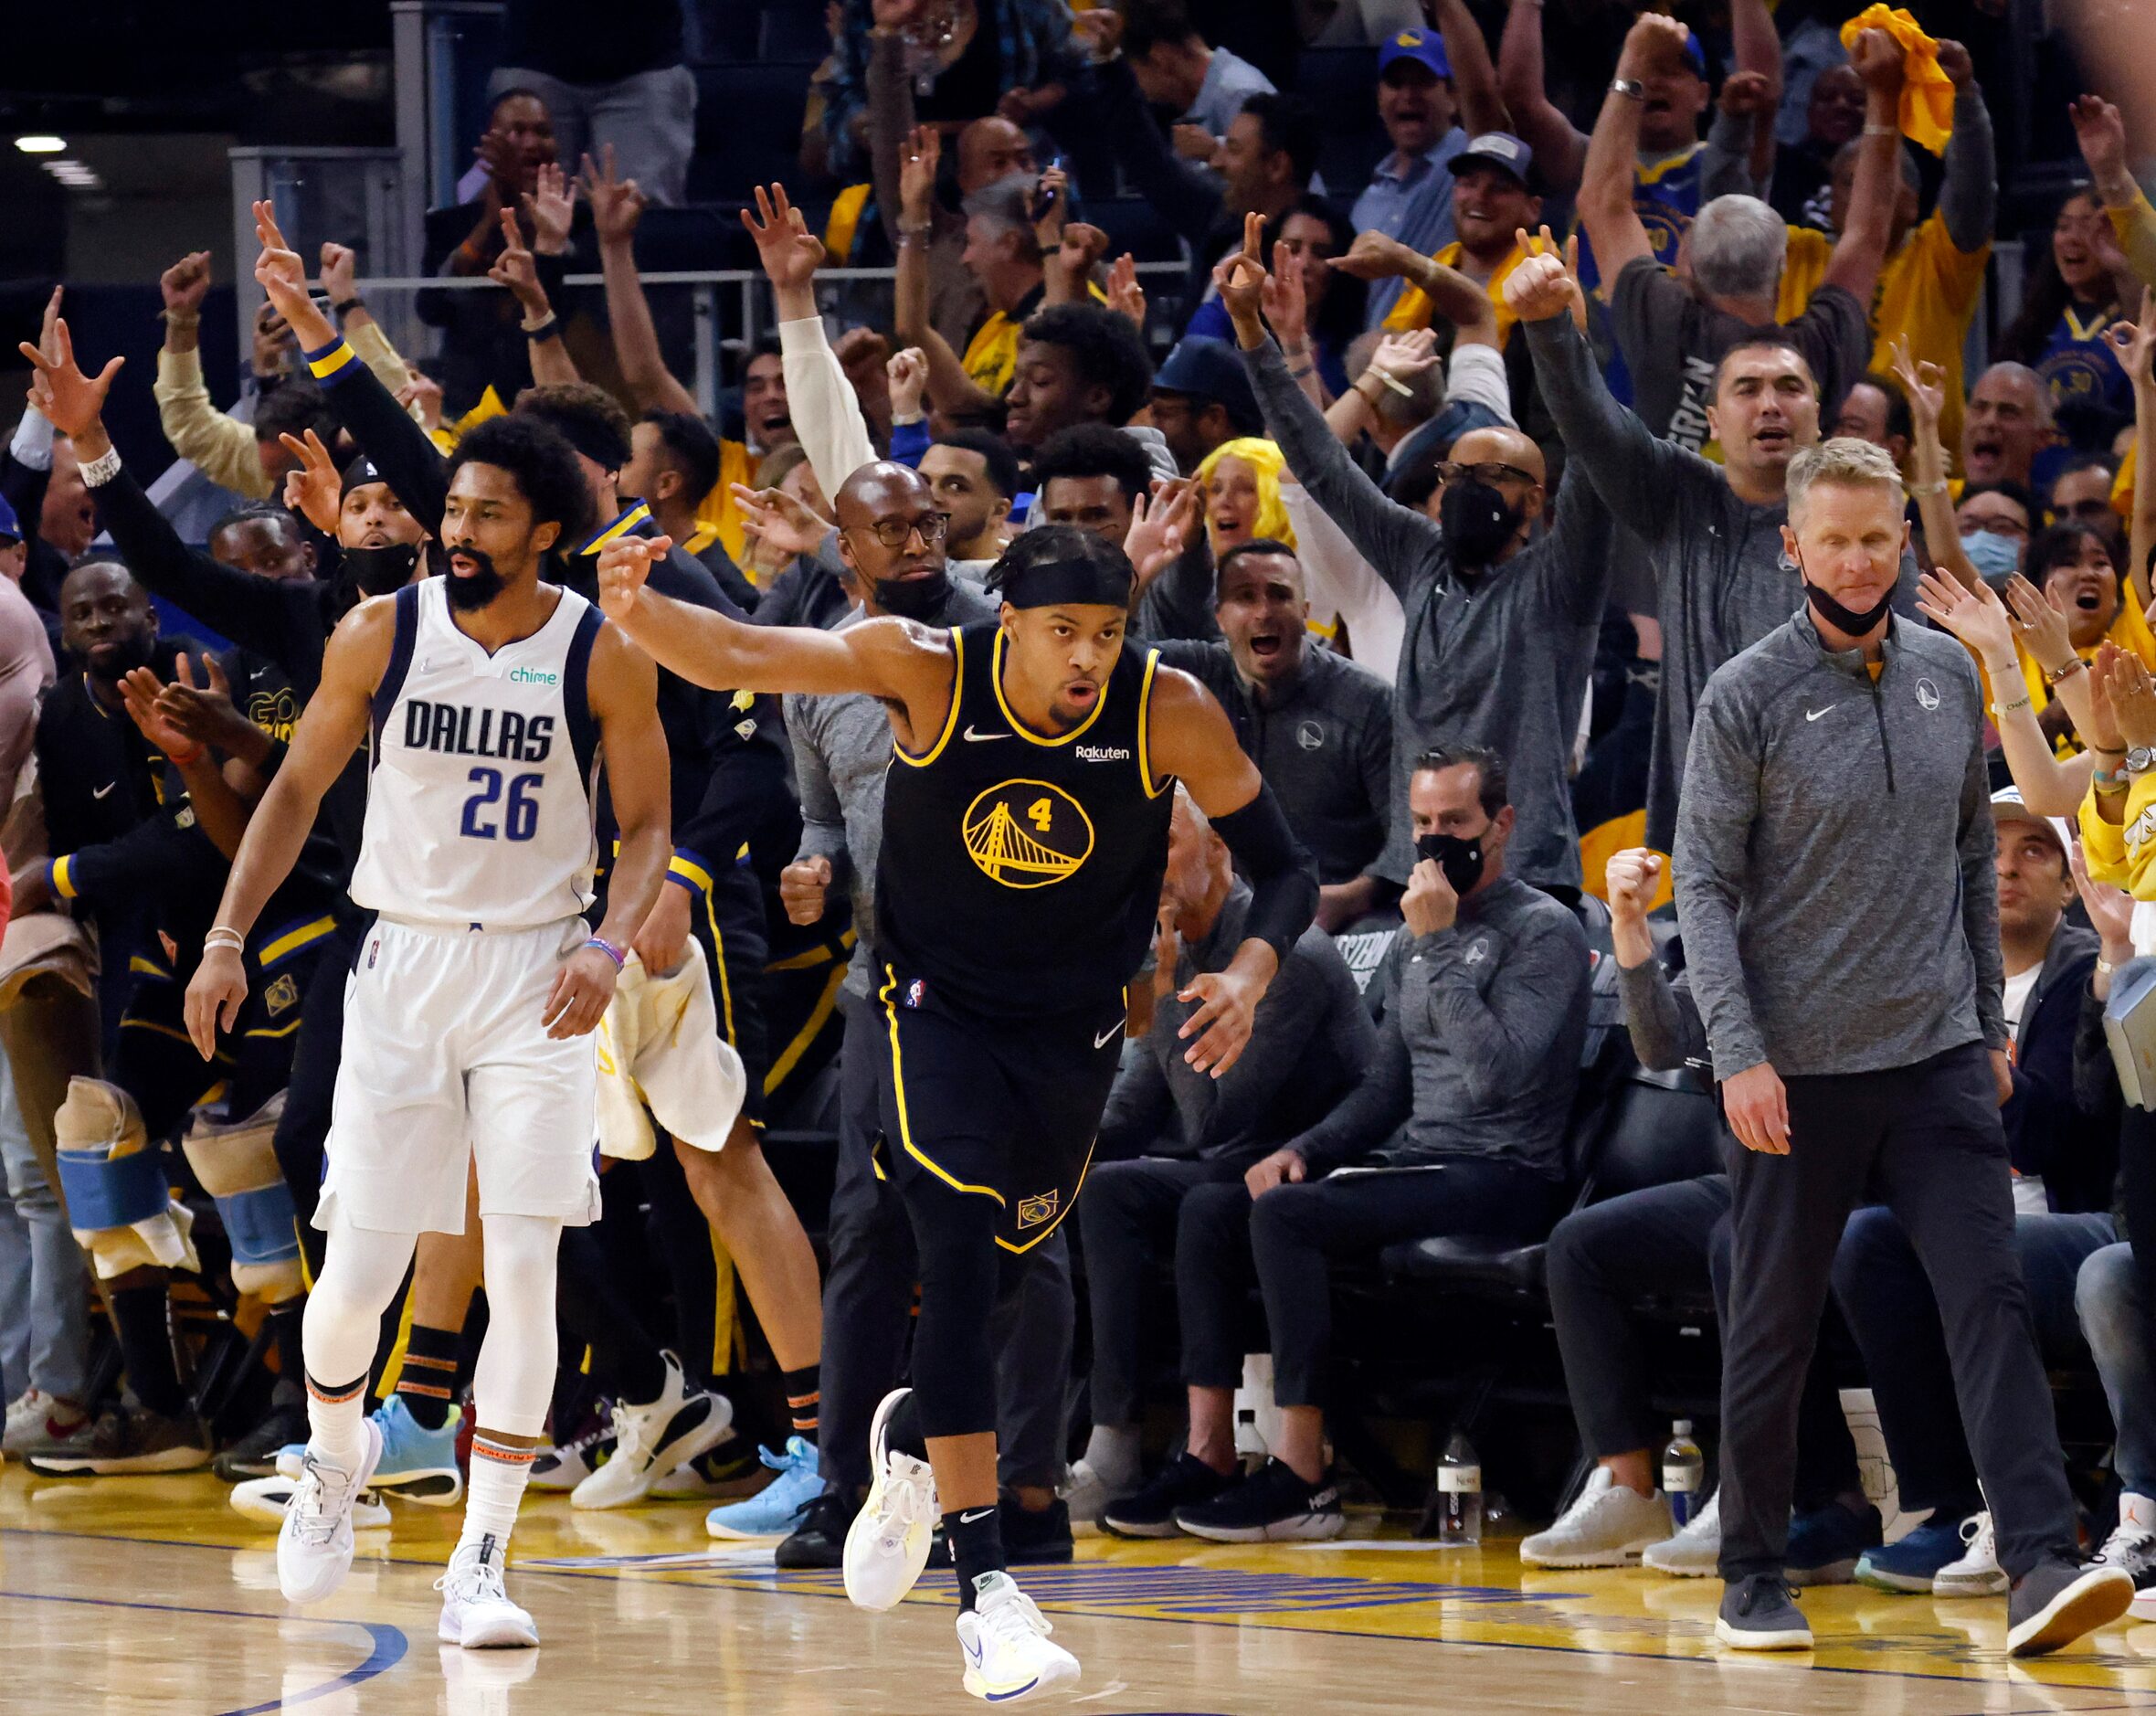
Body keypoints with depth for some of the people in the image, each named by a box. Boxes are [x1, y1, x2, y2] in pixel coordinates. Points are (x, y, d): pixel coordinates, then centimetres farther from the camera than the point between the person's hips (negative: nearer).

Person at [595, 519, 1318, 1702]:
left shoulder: (1170, 714, -17)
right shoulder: (929, 673, -20)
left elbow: (1284, 870, -6)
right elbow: (733, 656, -26)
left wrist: (1251, 972, -27)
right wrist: (640, 612, -47)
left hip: (1076, 1028, 3)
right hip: (938, 1012, -3)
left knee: (995, 1274, 15)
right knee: (958, 1264, -19)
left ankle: (913, 1439, 50)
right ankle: (983, 1593, -20)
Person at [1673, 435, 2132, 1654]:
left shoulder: (1951, 678, 8)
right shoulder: (1748, 698, -6)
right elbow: (1705, 884, -7)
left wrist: (1991, 1024, 16)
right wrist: (1740, 1055, -15)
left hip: (1938, 1054, 3)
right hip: (1799, 1069, -3)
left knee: (1992, 1300, -10)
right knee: (1774, 1329, 5)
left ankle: (2042, 1566, -18)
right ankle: (1754, 1582, 17)